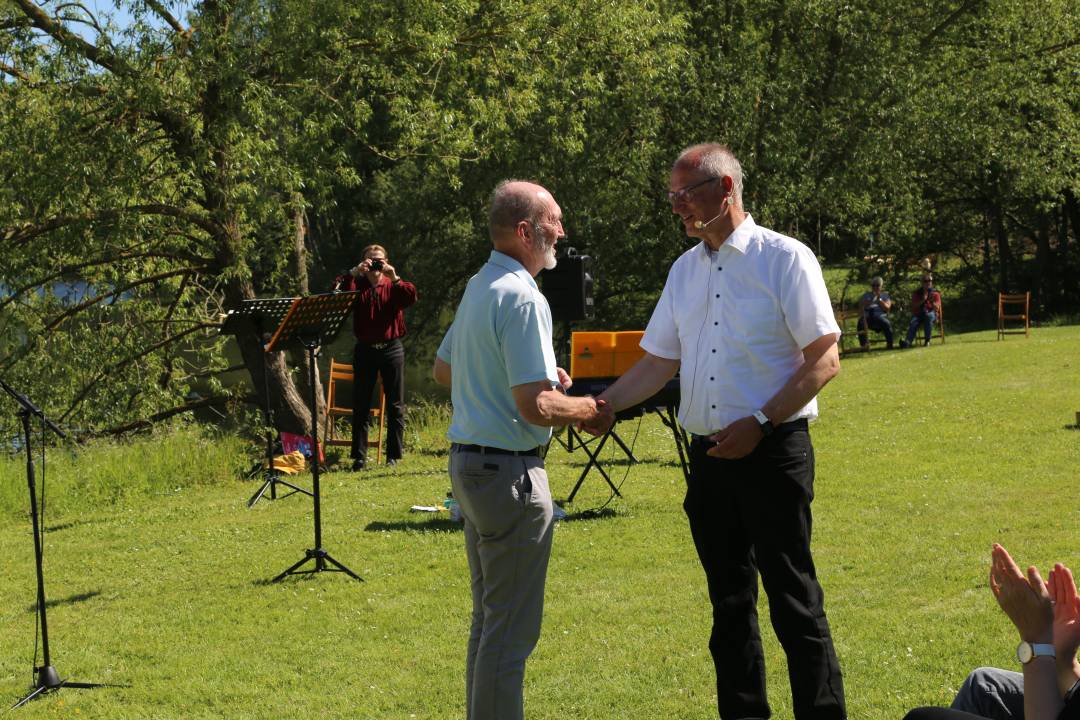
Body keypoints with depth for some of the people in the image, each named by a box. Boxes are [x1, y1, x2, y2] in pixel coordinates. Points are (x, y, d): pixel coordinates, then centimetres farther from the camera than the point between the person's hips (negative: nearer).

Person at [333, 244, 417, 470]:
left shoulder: (394, 286, 6)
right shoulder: (357, 285, 6)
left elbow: (412, 297, -13)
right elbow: (337, 290, -14)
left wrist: (394, 278, -22)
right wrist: (354, 273, -23)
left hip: (392, 348, 0)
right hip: (365, 349, 0)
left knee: (395, 406, 3)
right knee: (361, 405, 2)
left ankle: (393, 455, 9)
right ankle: (359, 456, 6)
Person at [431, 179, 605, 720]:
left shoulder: (477, 287, 11)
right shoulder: (522, 299, -19)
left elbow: (443, 370, 24)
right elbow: (537, 407, -25)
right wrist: (588, 409, -6)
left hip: (467, 461, 10)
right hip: (510, 472, -10)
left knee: (488, 620, 20)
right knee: (511, 631, -4)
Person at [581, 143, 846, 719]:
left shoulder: (785, 259, -6)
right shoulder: (684, 271, 14)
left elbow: (825, 359, -10)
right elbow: (659, 360, 17)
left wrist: (759, 422, -17)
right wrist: (608, 404, 0)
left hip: (773, 451, -7)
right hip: (709, 455, 7)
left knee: (794, 601, -6)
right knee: (729, 602, 12)